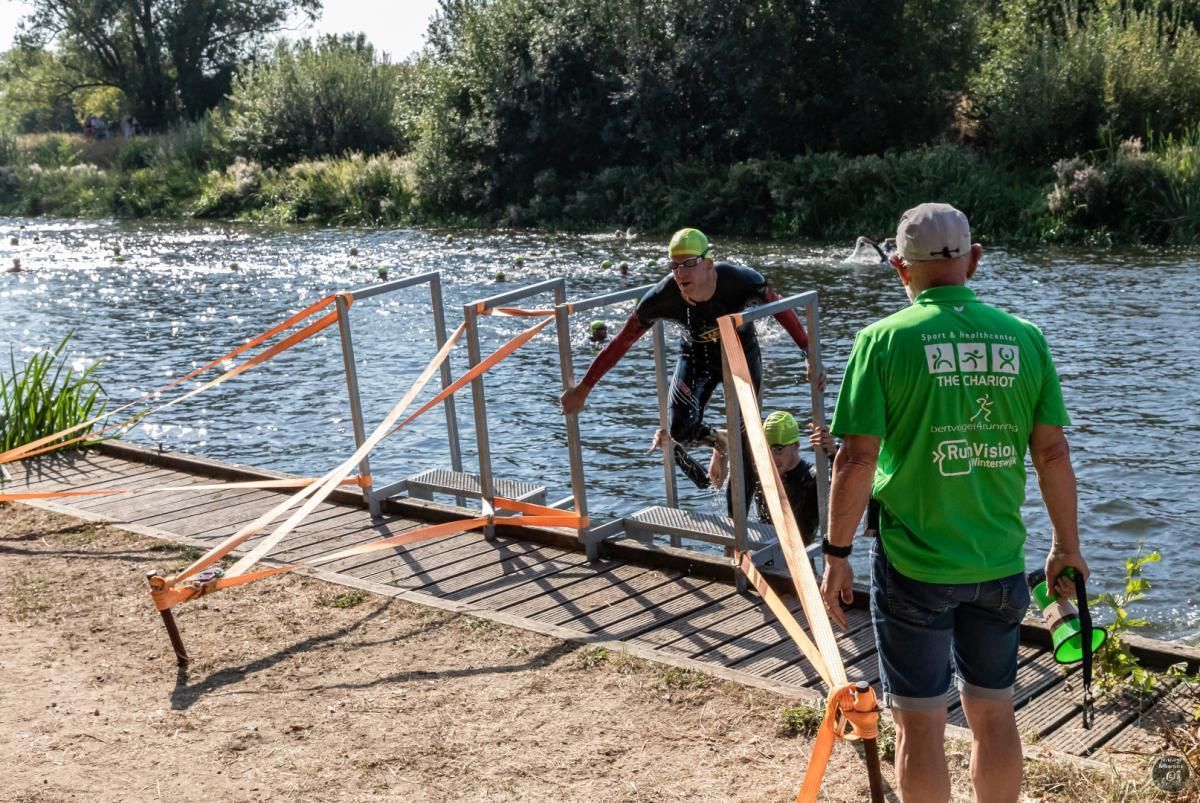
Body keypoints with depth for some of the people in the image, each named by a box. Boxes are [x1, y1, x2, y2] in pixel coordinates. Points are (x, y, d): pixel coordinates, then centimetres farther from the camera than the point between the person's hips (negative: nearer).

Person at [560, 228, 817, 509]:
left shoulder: (739, 280, -33)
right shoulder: (663, 297, -30)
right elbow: (621, 343, -21)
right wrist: (584, 388, -19)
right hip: (697, 356, 1)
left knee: (745, 447, -3)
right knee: (681, 430, -21)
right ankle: (719, 440, 16)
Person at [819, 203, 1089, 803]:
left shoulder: (883, 340, -11)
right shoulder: (1025, 337, -1)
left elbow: (856, 460, -14)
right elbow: (1053, 452, 2)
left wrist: (836, 553, -4)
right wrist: (1067, 545, 14)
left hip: (913, 566, -3)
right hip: (999, 564, 4)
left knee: (921, 724, 10)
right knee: (994, 714, 19)